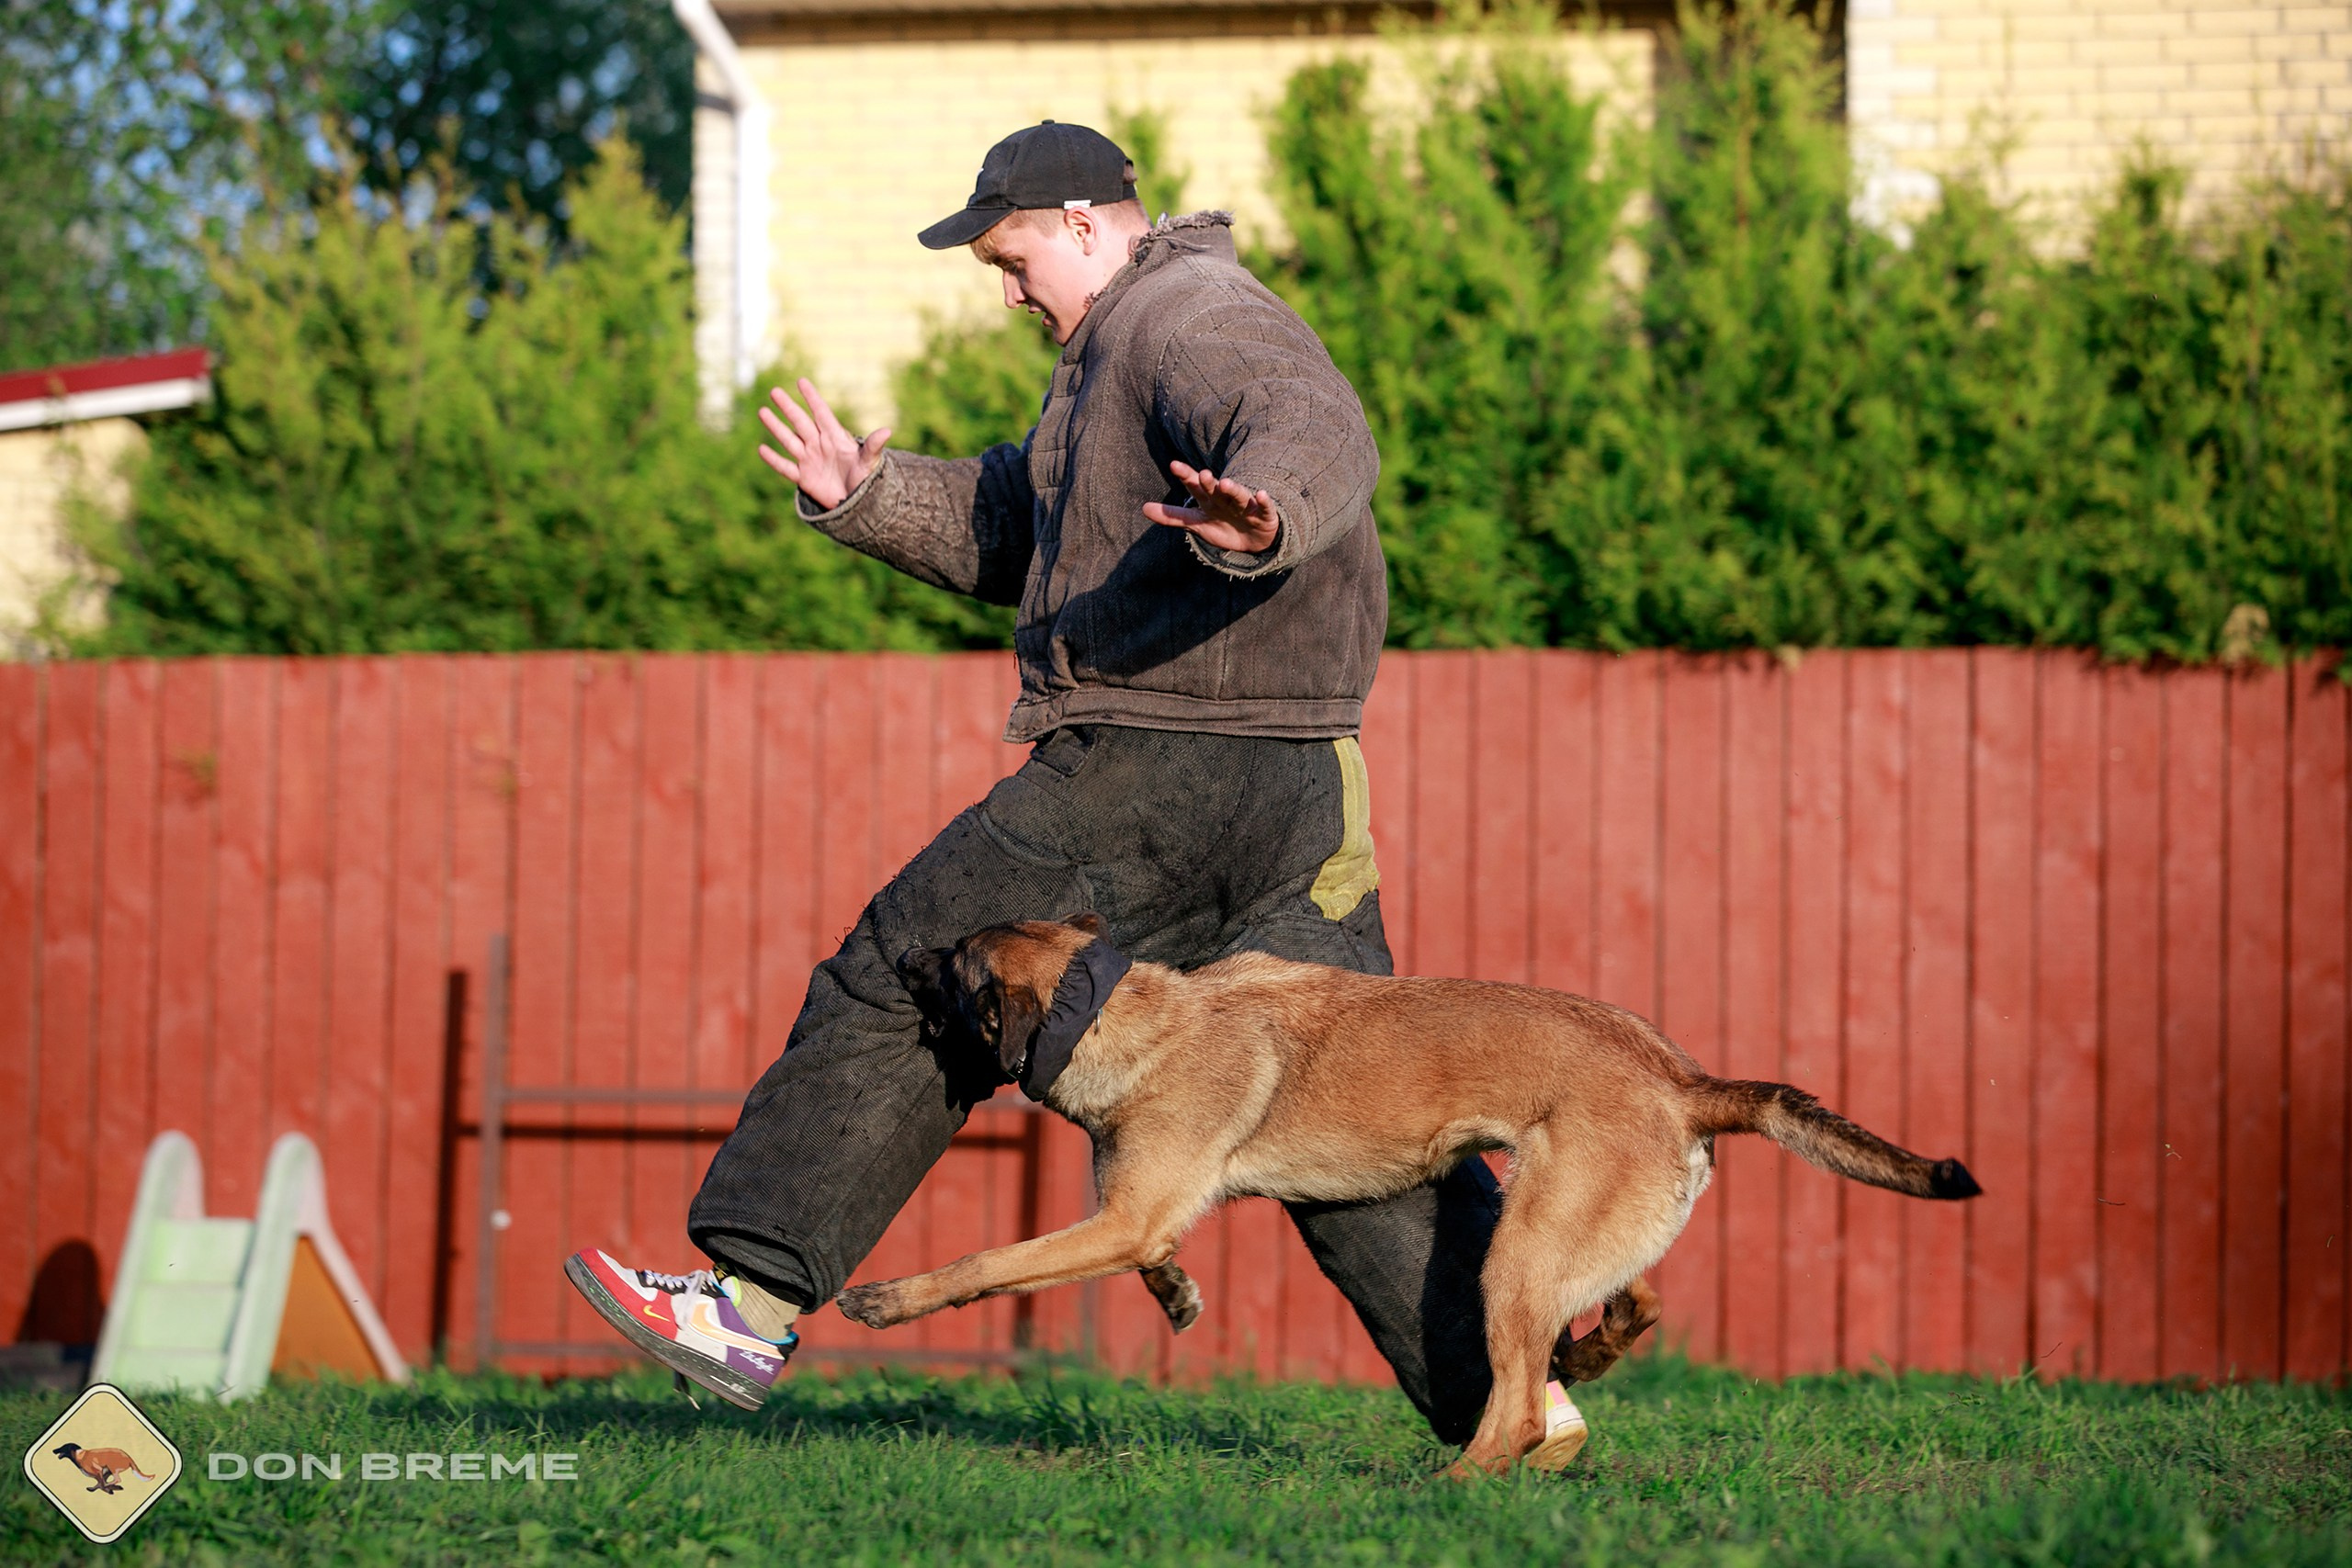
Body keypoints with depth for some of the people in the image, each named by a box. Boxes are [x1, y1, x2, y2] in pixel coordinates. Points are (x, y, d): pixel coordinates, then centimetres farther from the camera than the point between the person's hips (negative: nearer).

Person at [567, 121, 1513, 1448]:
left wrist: (1259, 516, -52)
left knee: (904, 985, -4)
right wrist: (868, 500, 22)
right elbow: (1007, 527, 35)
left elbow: (1317, 435, -30)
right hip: (1299, 793, 10)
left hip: (1164, 772, -10)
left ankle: (752, 1304, -3)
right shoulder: (1126, 349, 26)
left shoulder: (1193, 319, -9)